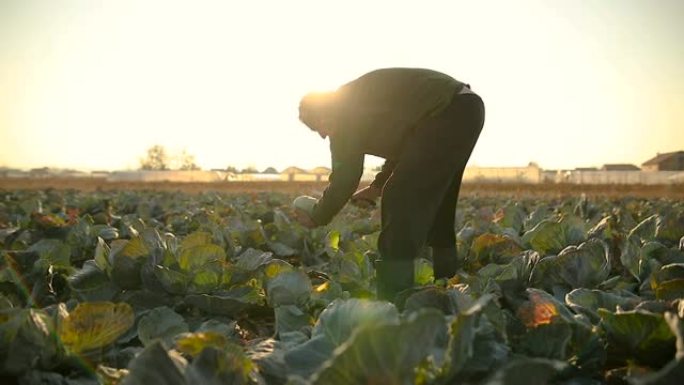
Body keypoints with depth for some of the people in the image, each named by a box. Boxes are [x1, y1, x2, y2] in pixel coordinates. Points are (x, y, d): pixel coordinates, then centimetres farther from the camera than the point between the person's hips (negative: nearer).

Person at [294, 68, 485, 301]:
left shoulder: (344, 113, -5)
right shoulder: (360, 103, 23)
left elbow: (345, 176, -5)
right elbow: (401, 139, 34)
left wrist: (316, 218, 8)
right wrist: (379, 185, 30)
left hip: (447, 113, -10)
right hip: (465, 109, 10)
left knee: (400, 200, -10)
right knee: (434, 206, 19)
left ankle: (393, 302, -11)